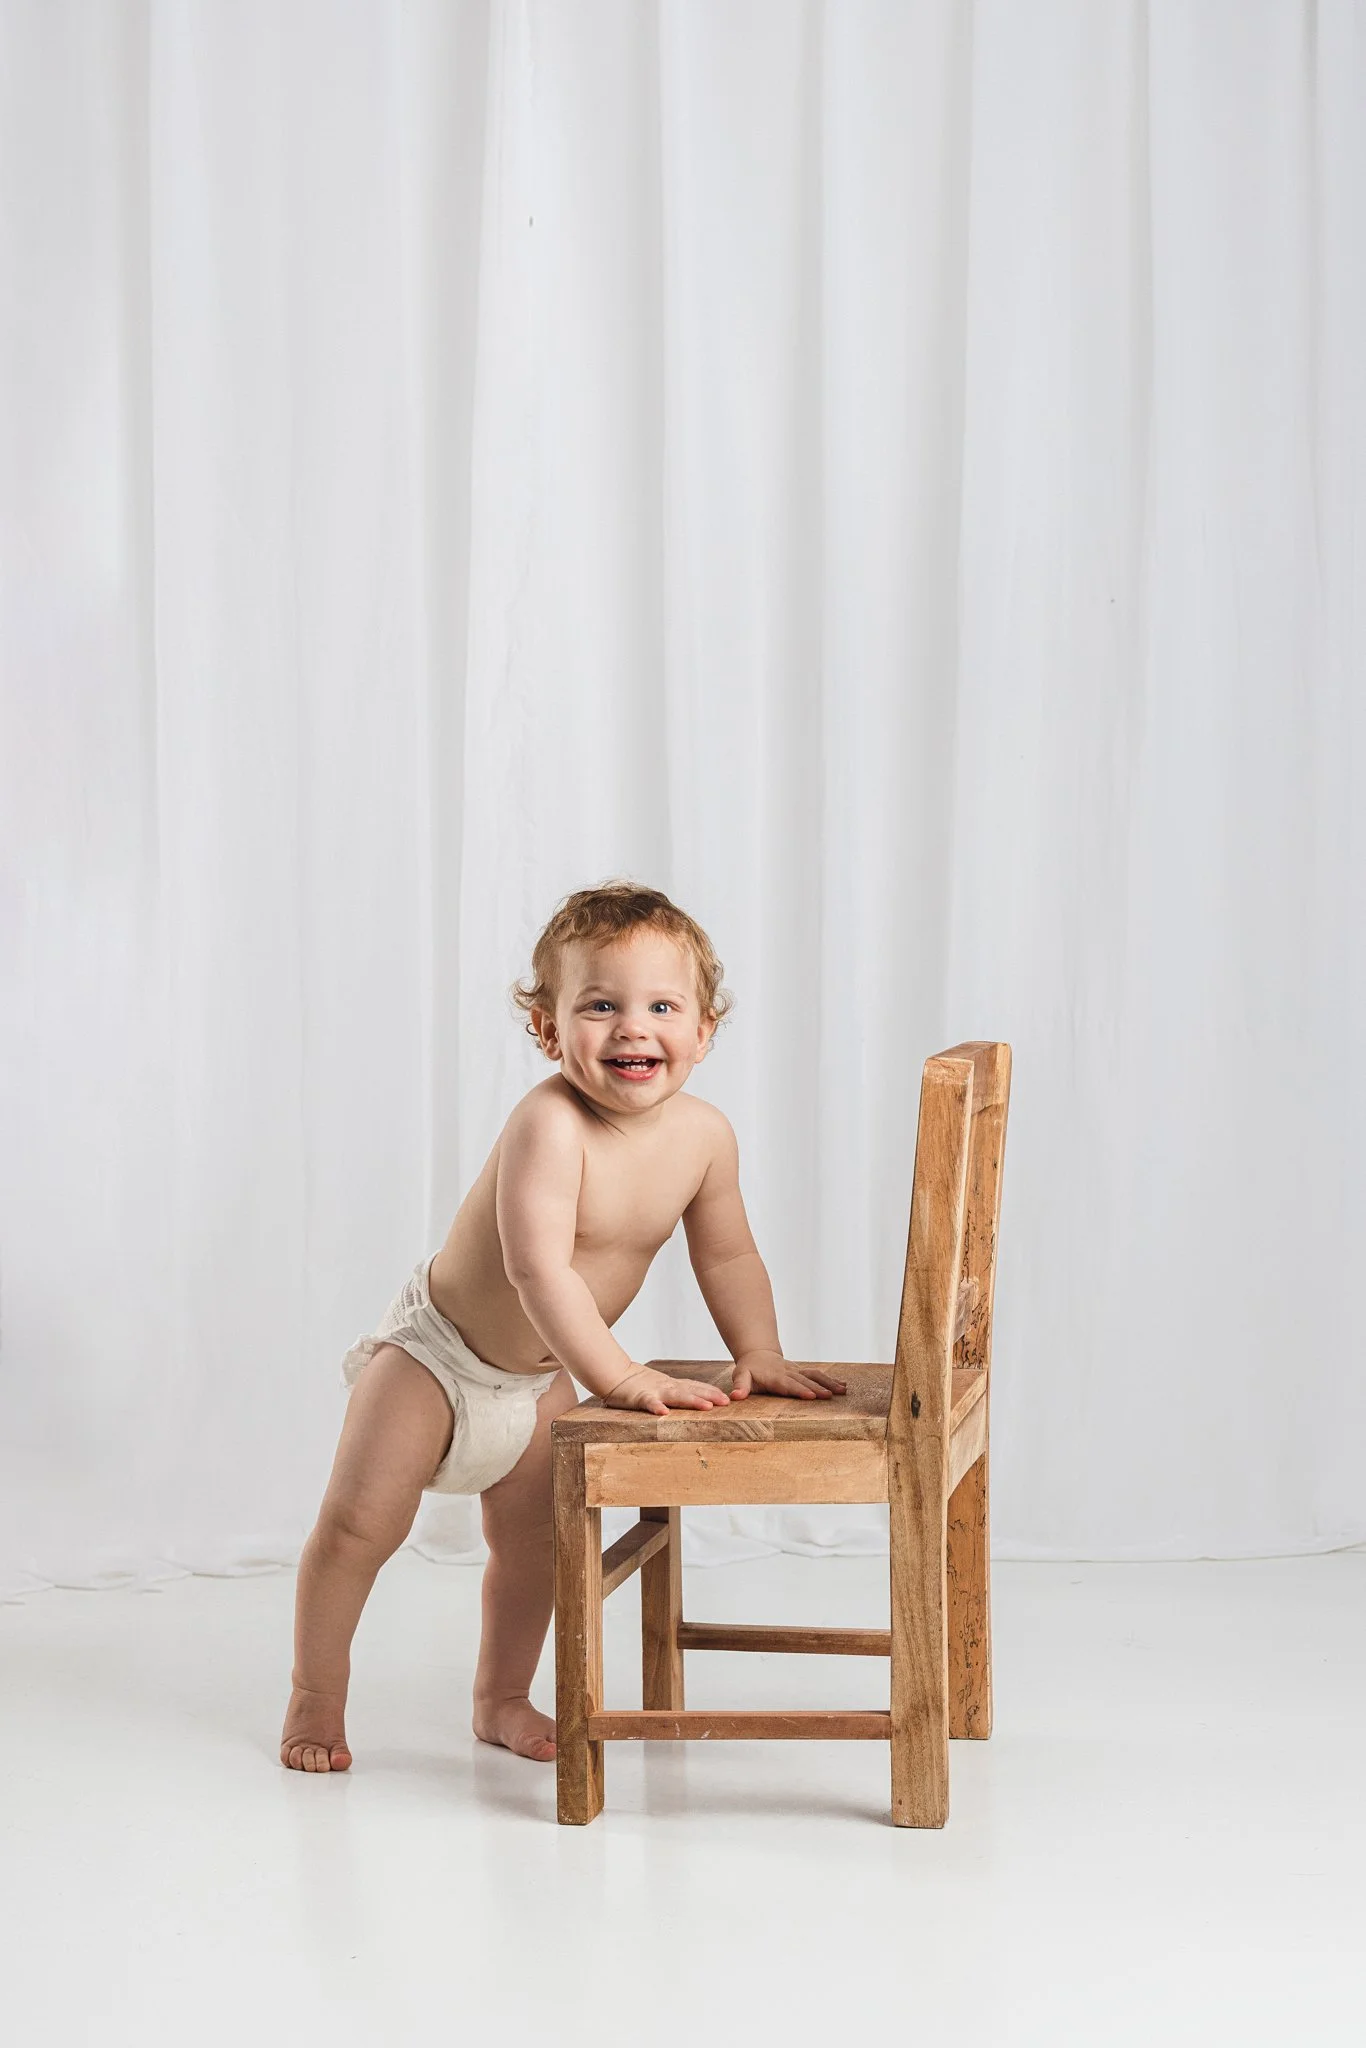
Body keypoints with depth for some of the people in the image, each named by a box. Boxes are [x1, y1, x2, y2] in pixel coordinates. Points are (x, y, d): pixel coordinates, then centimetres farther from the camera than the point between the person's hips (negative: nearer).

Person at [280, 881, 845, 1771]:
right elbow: (538, 1267, -40)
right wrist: (619, 1376, -42)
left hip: (543, 1378, 6)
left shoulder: (705, 1135, -12)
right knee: (359, 1522, -4)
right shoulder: (549, 1125, -34)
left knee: (533, 1544, 11)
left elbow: (727, 1256, 4)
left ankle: (503, 1699, 30)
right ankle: (316, 1698, 14)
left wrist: (759, 1353, -4)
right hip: (436, 1346, -6)